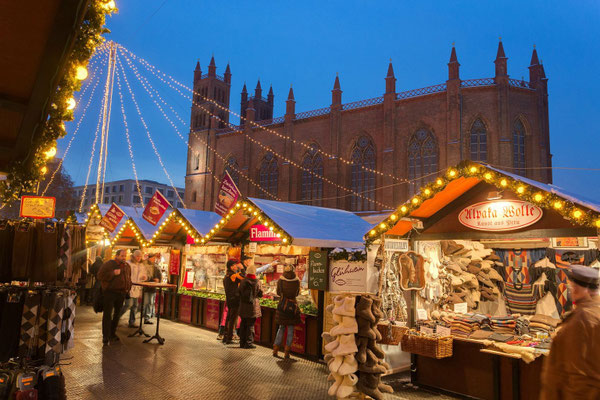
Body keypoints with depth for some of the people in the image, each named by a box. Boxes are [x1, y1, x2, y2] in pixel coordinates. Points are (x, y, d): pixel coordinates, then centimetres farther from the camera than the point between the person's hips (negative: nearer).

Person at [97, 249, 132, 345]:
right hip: (110, 293, -6)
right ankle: (106, 337, 1)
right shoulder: (108, 264, -6)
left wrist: (128, 288, 14)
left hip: (121, 293, 6)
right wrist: (113, 273, -22)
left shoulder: (127, 266, 12)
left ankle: (112, 334, 29)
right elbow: (100, 275, -14)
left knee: (117, 314, 15)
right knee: (107, 315, -5)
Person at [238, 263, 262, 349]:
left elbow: (239, 293, 2)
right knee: (250, 325, 4)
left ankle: (242, 342, 19)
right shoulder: (257, 282, -10)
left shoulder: (243, 282, -4)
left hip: (243, 306, 3)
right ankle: (248, 343, 3)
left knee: (243, 325, 13)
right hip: (253, 306, -3)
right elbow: (261, 294, -2)